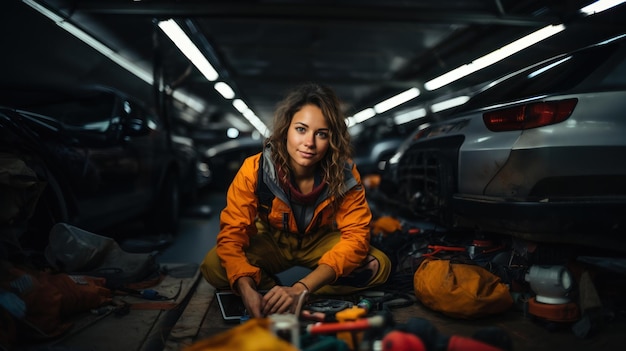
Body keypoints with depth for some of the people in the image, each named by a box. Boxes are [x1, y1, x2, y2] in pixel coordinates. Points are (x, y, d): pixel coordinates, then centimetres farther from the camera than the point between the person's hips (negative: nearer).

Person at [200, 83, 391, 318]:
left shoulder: (345, 174, -25)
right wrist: (247, 290, -47)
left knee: (378, 265, -25)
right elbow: (232, 234, -27)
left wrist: (300, 289, -43)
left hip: (321, 243, 2)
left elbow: (356, 236, -29)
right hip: (271, 243, -1)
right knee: (213, 267, -26)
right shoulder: (254, 170, -26)